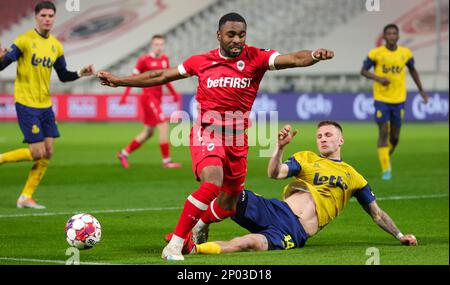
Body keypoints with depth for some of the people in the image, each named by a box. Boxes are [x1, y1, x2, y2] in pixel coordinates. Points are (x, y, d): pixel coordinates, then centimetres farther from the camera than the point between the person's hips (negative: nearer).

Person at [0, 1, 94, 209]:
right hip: (26, 104, -7)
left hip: (45, 105, 7)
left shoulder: (56, 46, 9)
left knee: (48, 153, 3)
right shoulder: (25, 40, -11)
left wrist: (80, 74, 1)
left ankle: (26, 197, 13)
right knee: (37, 153, -12)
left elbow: (63, 75, 19)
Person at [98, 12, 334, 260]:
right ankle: (175, 244, -22)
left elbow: (294, 59, -16)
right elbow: (162, 76, 14)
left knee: (227, 206, 11)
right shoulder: (201, 62, 2)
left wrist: (314, 55, -39)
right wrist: (118, 81, 18)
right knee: (212, 184, -29)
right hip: (207, 133, -2)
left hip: (237, 139, 3)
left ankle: (199, 225, 47)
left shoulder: (256, 58, -2)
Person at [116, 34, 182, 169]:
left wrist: (174, 93, 12)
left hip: (157, 99, 8)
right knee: (164, 126, -13)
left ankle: (124, 153, 25)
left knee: (148, 132, 13)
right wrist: (125, 95, -13)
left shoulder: (165, 59, 10)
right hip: (148, 97, -8)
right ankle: (166, 160, -7)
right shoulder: (144, 60, -9)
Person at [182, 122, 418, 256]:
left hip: (296, 232, -2)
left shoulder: (353, 177, 21)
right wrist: (280, 146, -14)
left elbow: (376, 213, 29)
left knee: (254, 242, -36)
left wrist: (400, 236, 24)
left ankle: (193, 248, -39)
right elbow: (275, 174, 1)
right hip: (278, 210, 2)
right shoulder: (305, 158, 20)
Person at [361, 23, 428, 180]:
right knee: (383, 133, -9)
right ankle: (386, 169, -2)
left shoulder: (405, 53, 1)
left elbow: (412, 70, 18)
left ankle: (387, 156, 38)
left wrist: (421, 90, 19)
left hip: (399, 99, 3)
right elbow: (363, 71, 1)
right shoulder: (376, 53, -6)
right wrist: (378, 78, -17)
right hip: (381, 99, -2)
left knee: (394, 137, 7)